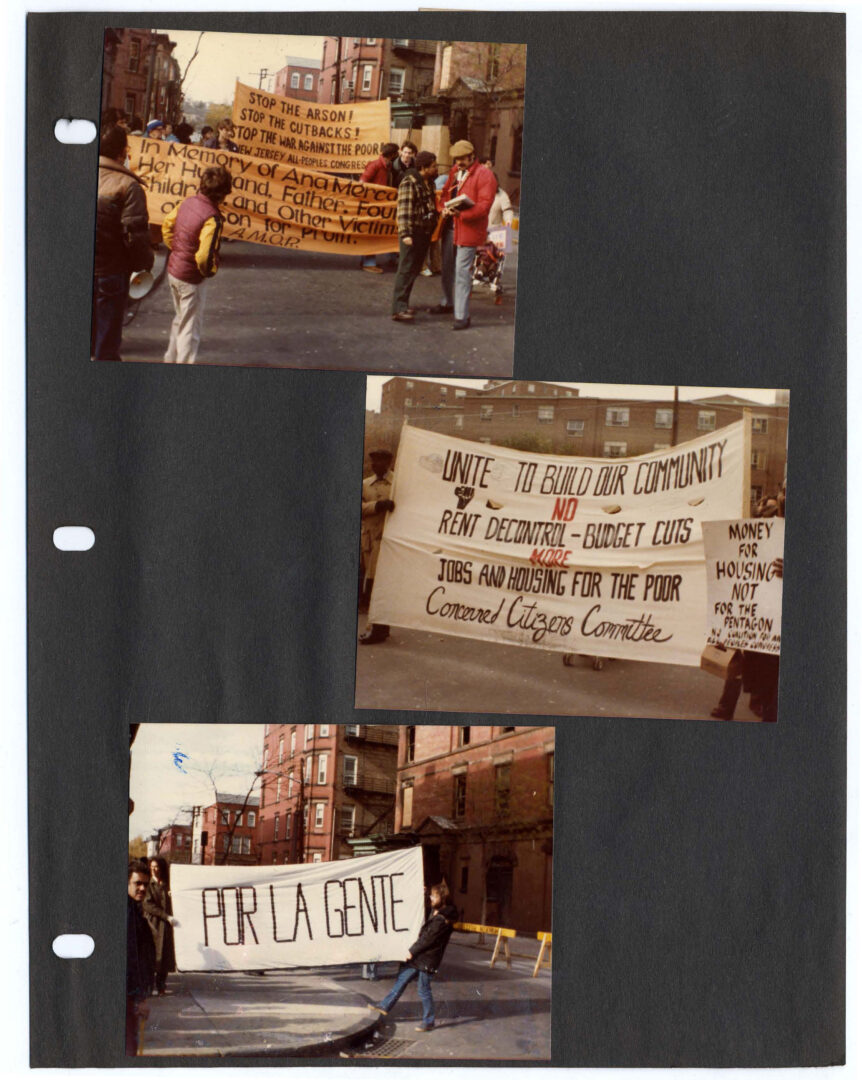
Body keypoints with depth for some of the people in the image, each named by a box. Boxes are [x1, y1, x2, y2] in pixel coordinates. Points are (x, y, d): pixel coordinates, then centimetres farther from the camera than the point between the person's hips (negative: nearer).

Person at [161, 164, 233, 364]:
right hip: (191, 278, -8)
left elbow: (167, 227, 10)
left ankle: (171, 359, 42)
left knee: (180, 319, 28)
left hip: (173, 270, 8)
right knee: (190, 327, 6)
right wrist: (211, 271, -11)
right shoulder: (212, 218, -26)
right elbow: (204, 256, -31)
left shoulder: (188, 202, -3)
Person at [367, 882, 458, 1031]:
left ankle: (428, 1022, 14)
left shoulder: (442, 920, -23)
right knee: (401, 979, 14)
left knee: (424, 990, 1)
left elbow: (428, 939, -20)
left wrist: (412, 952, -12)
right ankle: (385, 1006, 23)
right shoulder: (436, 912, 6)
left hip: (428, 960, -9)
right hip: (419, 956, 9)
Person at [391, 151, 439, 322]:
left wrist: (435, 225, 21)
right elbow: (404, 210, -20)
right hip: (413, 231, -9)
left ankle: (403, 303, 22)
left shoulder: (429, 182, 14)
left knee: (414, 269, 13)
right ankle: (399, 309, -13)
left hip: (425, 231, 9)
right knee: (406, 269, -11)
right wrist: (405, 233, -27)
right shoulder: (409, 183, -14)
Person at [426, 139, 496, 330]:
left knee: (462, 272, -9)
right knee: (447, 268, 19)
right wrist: (445, 208, -4)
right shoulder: (454, 171, 12)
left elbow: (484, 205, -19)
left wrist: (461, 213, -32)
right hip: (450, 227, 8)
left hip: (469, 228, -8)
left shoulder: (484, 175, -12)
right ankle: (448, 303, 39)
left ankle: (462, 316, -4)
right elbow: (446, 192, 19)